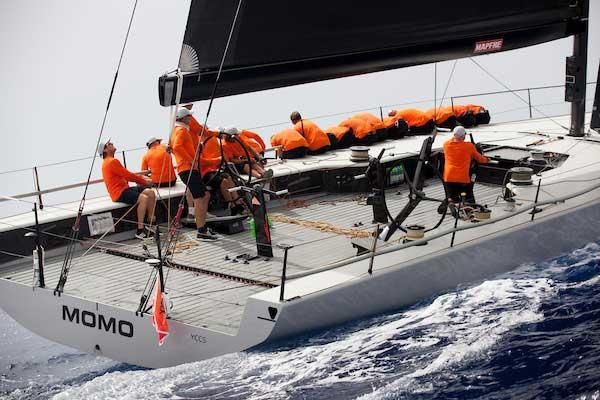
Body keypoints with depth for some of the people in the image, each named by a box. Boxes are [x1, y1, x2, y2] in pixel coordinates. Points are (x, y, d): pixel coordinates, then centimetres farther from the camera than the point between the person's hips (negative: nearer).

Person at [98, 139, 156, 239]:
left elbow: (127, 175, 21)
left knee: (150, 193, 0)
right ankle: (140, 230, -28)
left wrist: (142, 178, 8)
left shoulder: (108, 161, 22)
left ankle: (151, 223, 4)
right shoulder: (112, 162, -13)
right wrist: (144, 181, -2)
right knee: (143, 198, -29)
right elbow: (128, 175, -13)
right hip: (119, 193, -10)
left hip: (125, 188, 10)